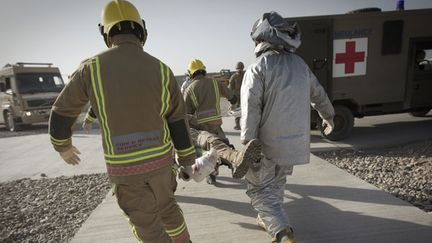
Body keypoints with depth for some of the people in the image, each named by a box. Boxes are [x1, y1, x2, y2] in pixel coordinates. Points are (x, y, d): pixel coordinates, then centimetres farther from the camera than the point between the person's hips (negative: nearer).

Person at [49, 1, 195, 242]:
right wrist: (189, 161, 7)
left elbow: (61, 113, 1)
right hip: (160, 159, 3)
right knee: (166, 204, 30)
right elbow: (179, 124, -5)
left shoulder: (92, 68, -11)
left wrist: (63, 146, 22)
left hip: (125, 168, -2)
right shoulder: (162, 71, -9)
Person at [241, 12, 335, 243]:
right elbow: (319, 94, 21)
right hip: (295, 141, 7)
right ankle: (270, 220, 42)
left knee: (259, 188, 9)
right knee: (277, 182, 25)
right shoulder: (300, 64, 8)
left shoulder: (258, 68, -13)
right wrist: (328, 116, 37)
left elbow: (251, 108, -22)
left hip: (268, 142, -6)